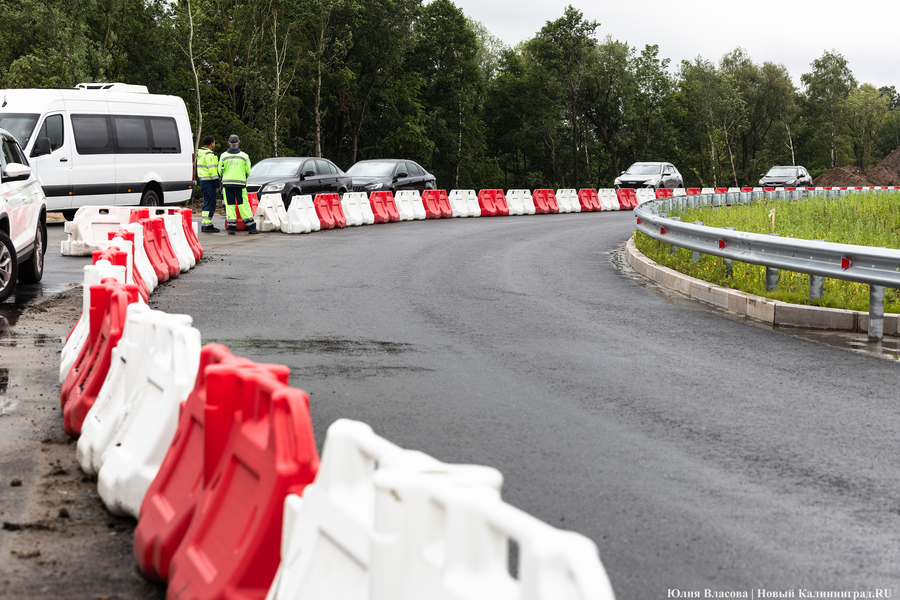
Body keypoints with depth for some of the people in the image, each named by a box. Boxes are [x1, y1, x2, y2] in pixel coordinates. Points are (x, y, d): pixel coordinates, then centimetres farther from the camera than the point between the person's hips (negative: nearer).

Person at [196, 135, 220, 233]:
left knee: (207, 204, 15)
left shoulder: (200, 154, 17)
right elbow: (212, 170, -19)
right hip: (209, 182, -10)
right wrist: (217, 184, -16)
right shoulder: (209, 155, -15)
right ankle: (207, 226, -10)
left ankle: (204, 225, 18)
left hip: (203, 181, 10)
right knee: (210, 204, -8)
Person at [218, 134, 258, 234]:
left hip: (227, 182, 1)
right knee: (243, 205, 1)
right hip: (240, 183, -1)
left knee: (230, 205, 5)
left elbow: (220, 171, 6)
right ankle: (251, 227, -1)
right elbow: (248, 171, 5)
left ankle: (231, 227, 0)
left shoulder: (224, 156, 2)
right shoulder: (244, 156, 0)